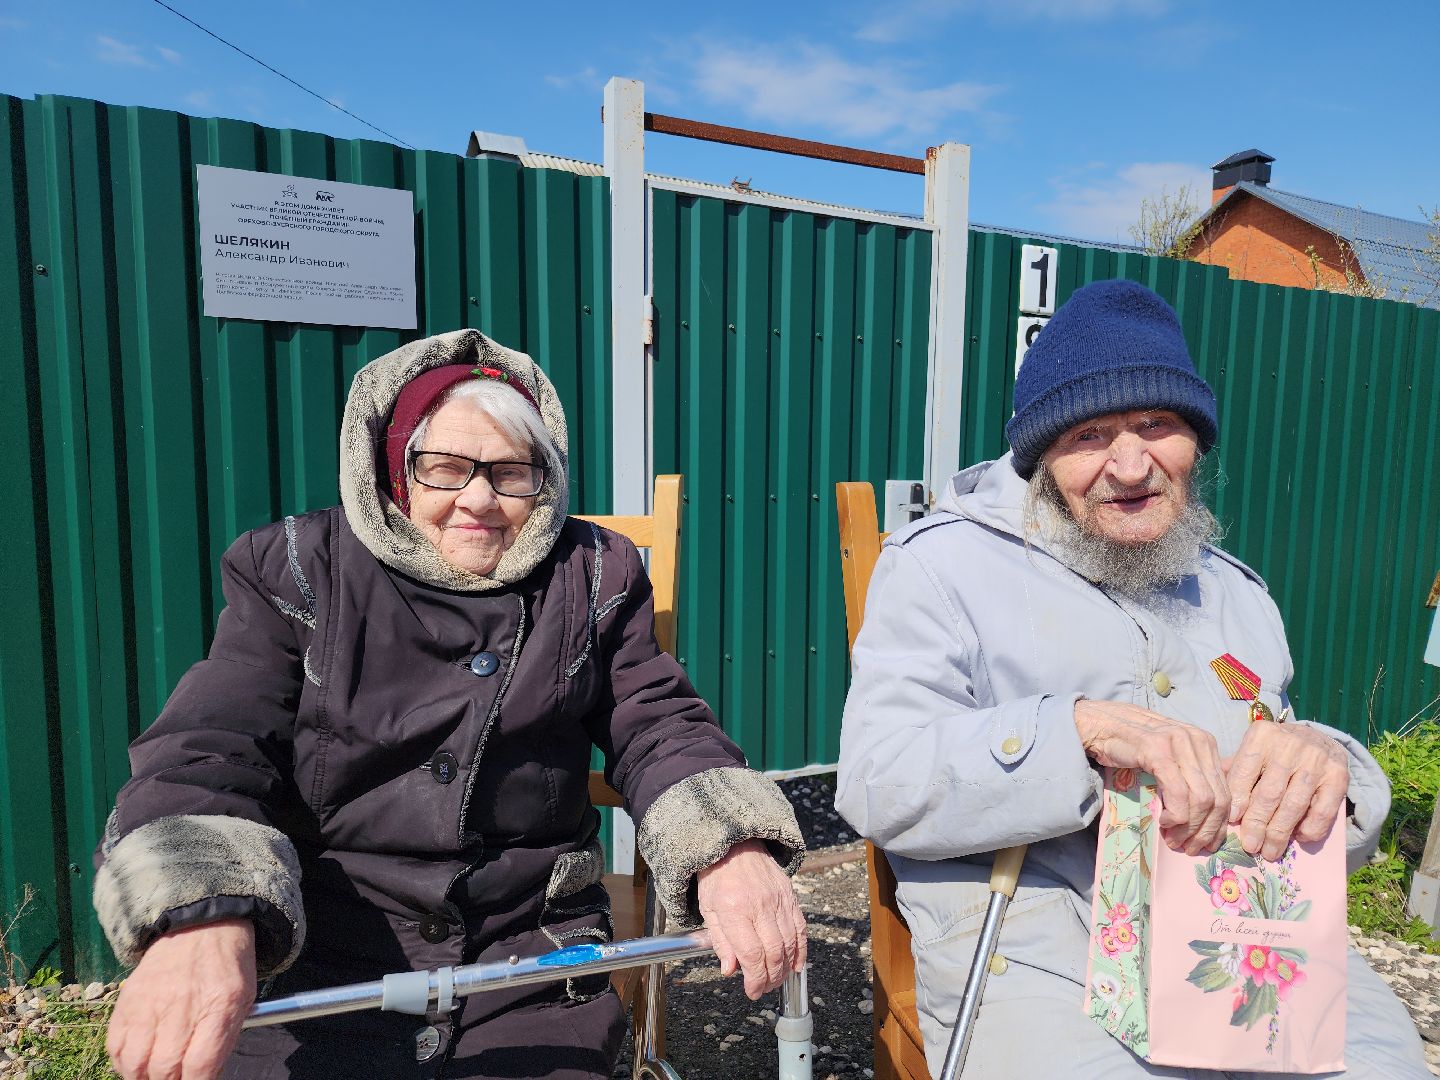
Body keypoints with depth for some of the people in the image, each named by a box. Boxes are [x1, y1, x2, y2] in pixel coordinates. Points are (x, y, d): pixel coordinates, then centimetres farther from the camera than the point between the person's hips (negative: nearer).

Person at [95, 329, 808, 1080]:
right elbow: (209, 747, -8)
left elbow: (659, 729, -1)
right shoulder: (295, 573, 0)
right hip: (323, 974, 0)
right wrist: (203, 918, -29)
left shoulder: (594, 578, 3)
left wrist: (729, 845, -22)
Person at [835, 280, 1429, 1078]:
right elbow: (876, 781, -13)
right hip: (1033, 951, -5)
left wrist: (1323, 764, -8)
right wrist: (1082, 726, -25)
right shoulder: (942, 563, -2)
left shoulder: (1233, 591, 17)